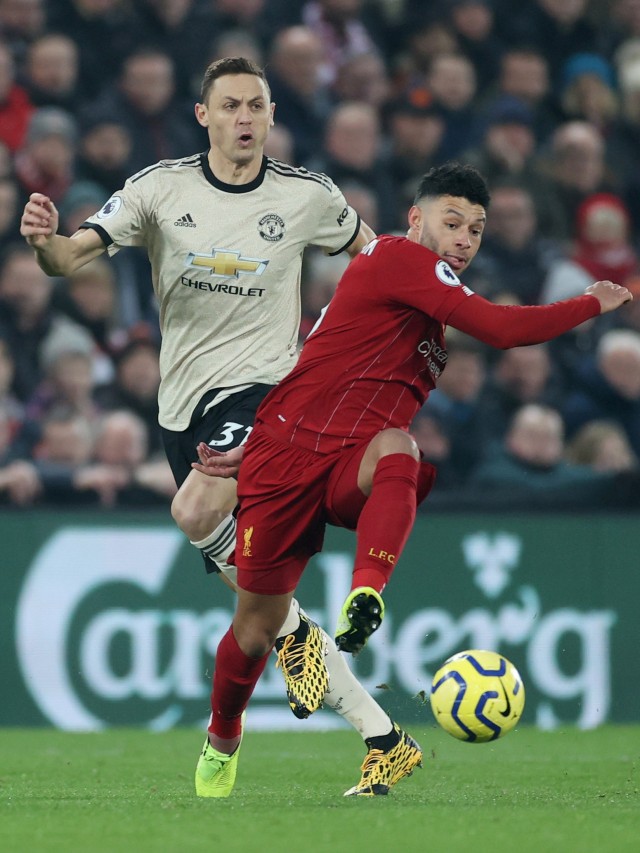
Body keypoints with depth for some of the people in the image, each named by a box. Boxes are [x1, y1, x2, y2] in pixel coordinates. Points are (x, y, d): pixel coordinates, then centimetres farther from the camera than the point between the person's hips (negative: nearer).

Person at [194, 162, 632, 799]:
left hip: (357, 470, 5)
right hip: (286, 457, -5)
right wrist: (593, 304, -7)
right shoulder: (396, 257, -6)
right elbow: (500, 328, -17)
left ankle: (365, 597, -51)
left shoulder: (437, 317, 21)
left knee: (396, 446, -33)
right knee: (255, 630, 1)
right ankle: (222, 739, 30)